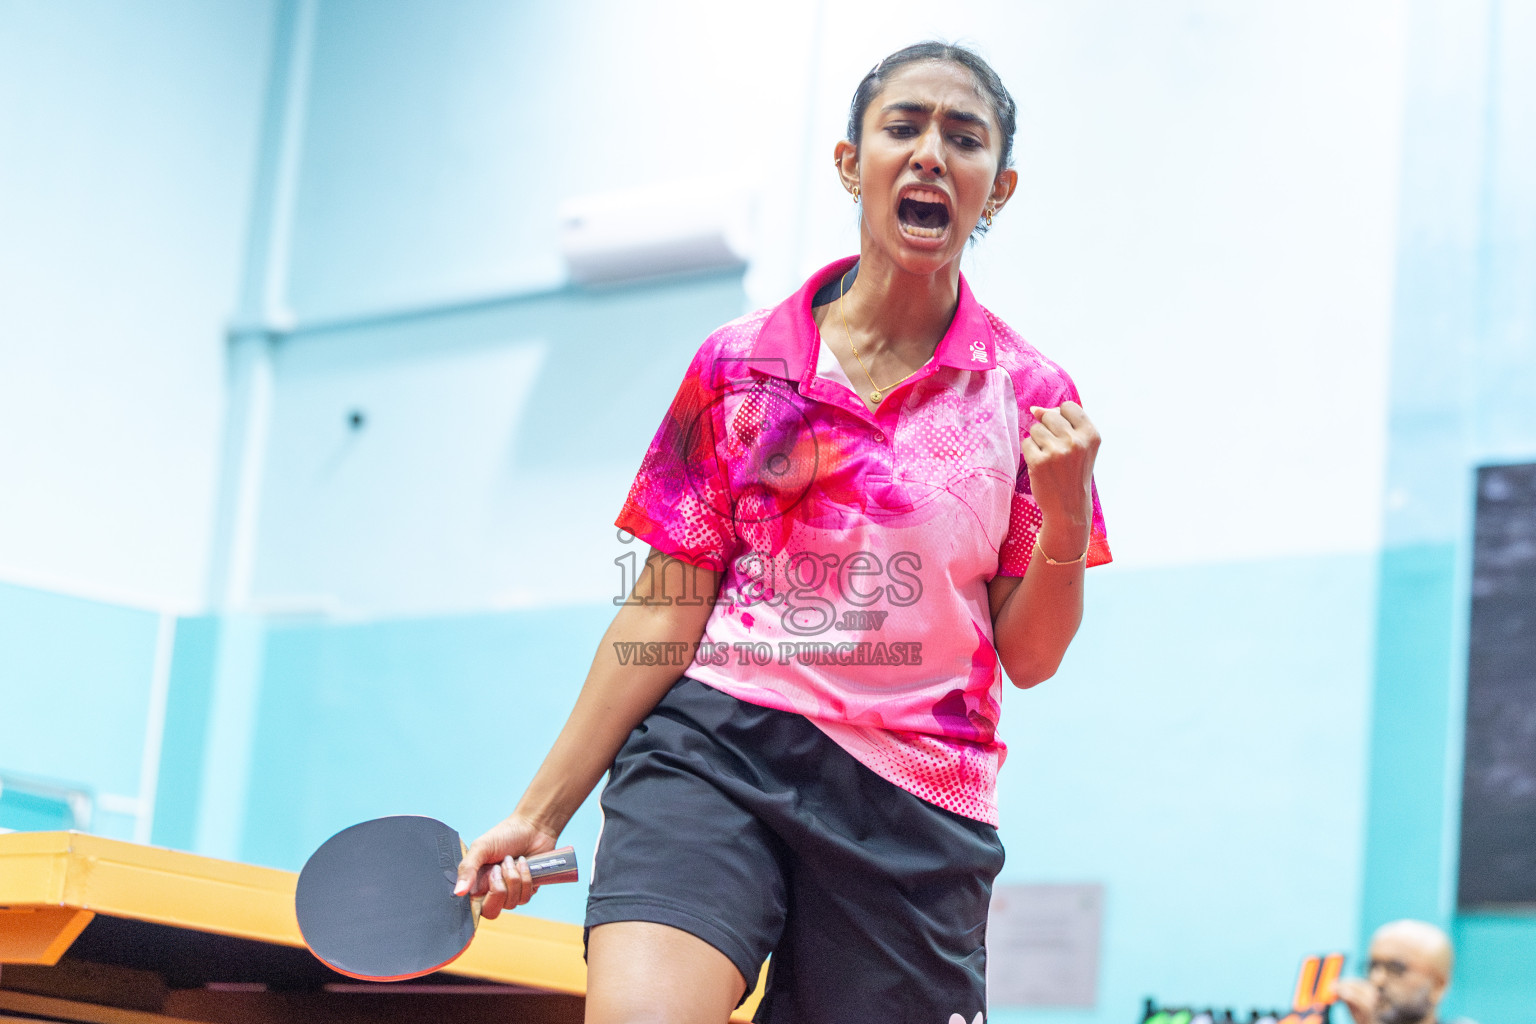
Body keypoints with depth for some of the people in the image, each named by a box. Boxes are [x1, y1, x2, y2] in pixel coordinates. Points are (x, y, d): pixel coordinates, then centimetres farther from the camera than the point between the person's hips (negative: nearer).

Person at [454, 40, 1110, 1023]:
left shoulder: (1030, 396, 6)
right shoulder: (740, 366, 6)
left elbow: (1028, 657, 7)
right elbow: (665, 612, 7)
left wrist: (1065, 516, -12)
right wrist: (541, 812, 4)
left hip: (913, 808, 2)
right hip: (714, 749, -1)